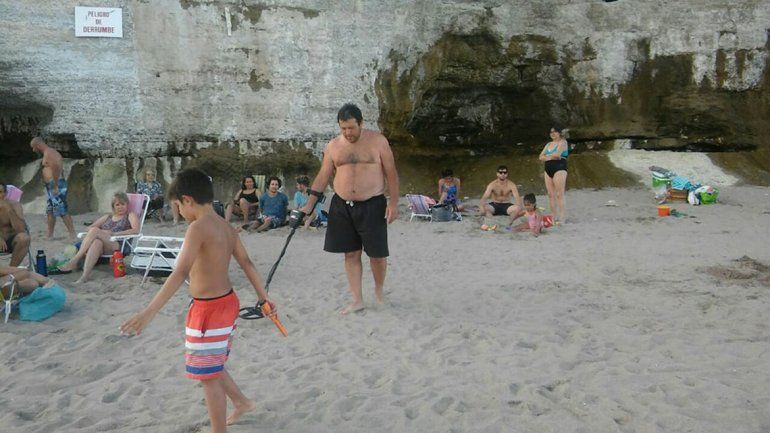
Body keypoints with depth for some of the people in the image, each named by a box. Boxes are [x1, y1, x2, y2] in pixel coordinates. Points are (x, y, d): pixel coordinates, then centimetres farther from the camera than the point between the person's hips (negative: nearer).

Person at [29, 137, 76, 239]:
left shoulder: (48, 153, -11)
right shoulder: (50, 152, 21)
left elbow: (55, 169, -22)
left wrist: (55, 186, -24)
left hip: (55, 185, -11)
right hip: (50, 186, 11)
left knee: (62, 211, -12)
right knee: (50, 211, 14)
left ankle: (72, 235, -12)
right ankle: (50, 235, 20)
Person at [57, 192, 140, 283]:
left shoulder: (130, 216, 16)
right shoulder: (107, 217, 31)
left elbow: (136, 230, -4)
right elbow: (89, 227, 22)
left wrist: (114, 233, -13)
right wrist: (102, 233, -1)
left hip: (121, 246, -4)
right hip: (104, 248, 4)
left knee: (95, 230, -26)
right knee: (96, 242, -35)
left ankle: (74, 261, -31)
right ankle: (84, 276, -49)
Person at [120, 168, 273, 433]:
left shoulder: (198, 227, -20)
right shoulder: (226, 227, 6)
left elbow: (180, 273, -30)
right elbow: (247, 264, 12)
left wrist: (149, 312, -33)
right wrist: (263, 296, 20)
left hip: (208, 310, -9)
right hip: (227, 302, 9)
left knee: (208, 376, 5)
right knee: (211, 367, 27)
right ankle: (241, 403, 43)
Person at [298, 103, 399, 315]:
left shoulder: (378, 141, -3)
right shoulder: (333, 146, 5)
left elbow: (391, 174, -1)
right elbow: (322, 177, 8)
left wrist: (393, 203, -8)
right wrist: (309, 205, 3)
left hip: (372, 205, -3)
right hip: (342, 207, 3)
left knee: (377, 254, 2)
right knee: (351, 254, 6)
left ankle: (379, 293, 27)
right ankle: (357, 300, 16)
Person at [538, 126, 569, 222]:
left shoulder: (562, 142, 0)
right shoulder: (548, 144, 21)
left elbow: (557, 154, -15)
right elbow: (541, 157, 10)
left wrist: (547, 156, 2)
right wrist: (552, 156, -6)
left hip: (559, 168, -7)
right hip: (548, 169, 7)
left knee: (559, 194, -13)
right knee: (551, 194, 4)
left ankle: (562, 216, -14)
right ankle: (554, 216, 7)